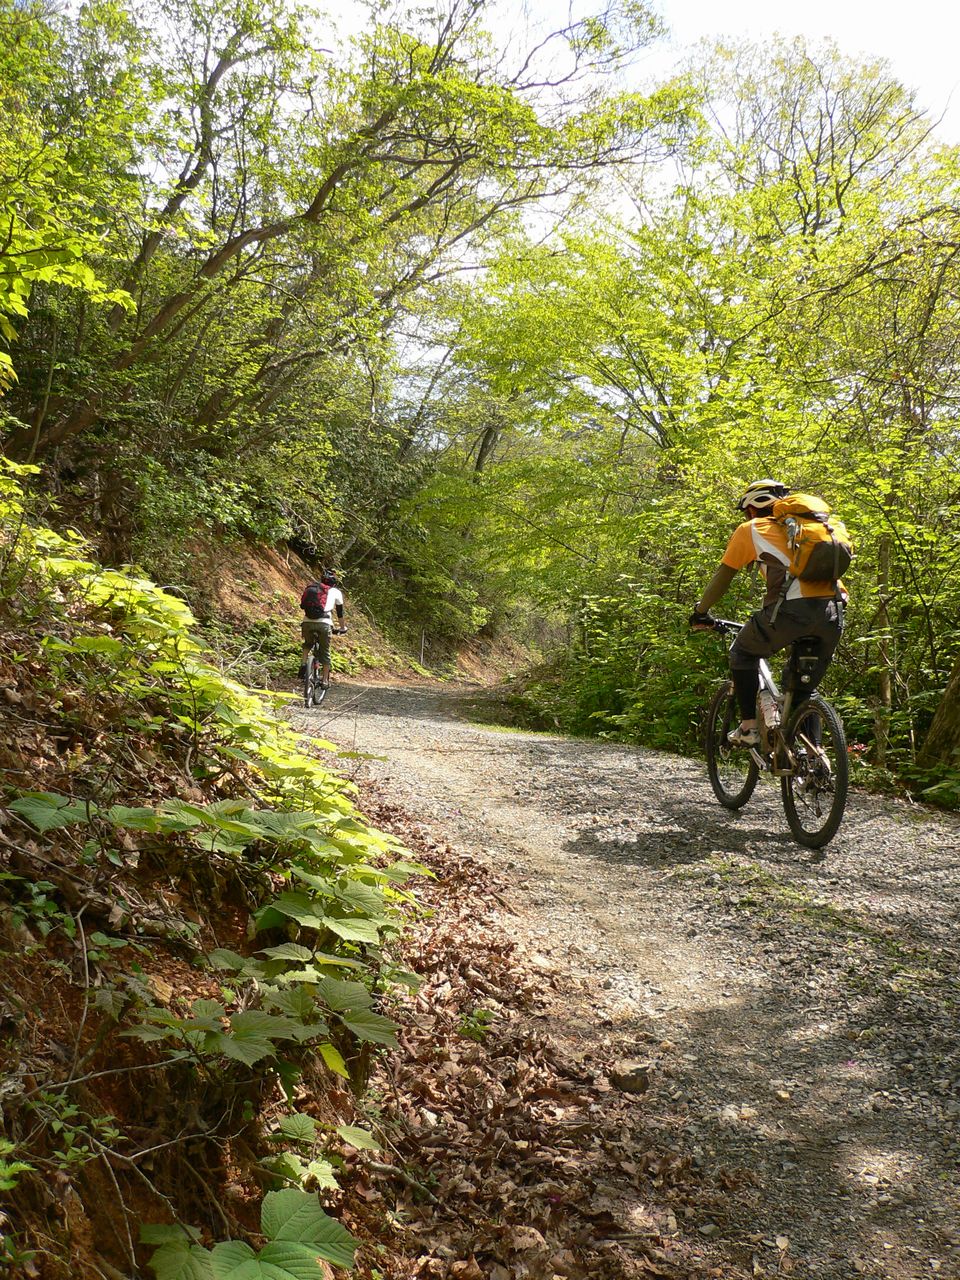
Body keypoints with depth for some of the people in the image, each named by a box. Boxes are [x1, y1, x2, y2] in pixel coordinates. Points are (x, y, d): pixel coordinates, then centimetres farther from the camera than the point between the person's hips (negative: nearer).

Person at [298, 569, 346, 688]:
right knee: (325, 652, 13)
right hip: (324, 624, -3)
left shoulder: (311, 588, 23)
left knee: (307, 644, 30)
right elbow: (340, 612, 22)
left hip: (307, 622, 3)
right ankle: (325, 680, 16)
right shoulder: (336, 592, 14)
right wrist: (342, 628, 38)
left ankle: (303, 665, 9)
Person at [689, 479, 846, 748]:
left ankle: (749, 728, 12)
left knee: (742, 653, 20)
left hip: (793, 608, -5)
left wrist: (700, 612, 33)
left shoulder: (750, 530, 17)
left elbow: (722, 577, 19)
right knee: (808, 685, 25)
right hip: (833, 610, 5)